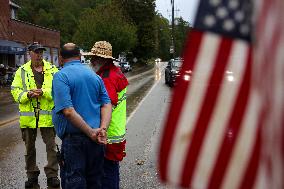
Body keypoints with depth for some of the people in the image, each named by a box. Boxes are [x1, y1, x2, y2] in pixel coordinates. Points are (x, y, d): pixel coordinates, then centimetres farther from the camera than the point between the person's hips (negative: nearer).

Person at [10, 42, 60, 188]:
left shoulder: (52, 70, 4)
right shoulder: (22, 71, 6)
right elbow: (15, 91, 2)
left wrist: (43, 92, -19)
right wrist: (28, 94, -16)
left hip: (47, 115, -1)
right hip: (28, 116, 2)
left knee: (51, 146, 1)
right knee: (29, 147, 12)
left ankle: (52, 175, 12)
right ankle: (32, 175, 26)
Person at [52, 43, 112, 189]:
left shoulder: (61, 76, -7)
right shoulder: (94, 75, 11)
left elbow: (68, 111, -18)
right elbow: (106, 104, 1)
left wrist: (91, 132, -15)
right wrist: (103, 129, -10)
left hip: (74, 139, -6)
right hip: (97, 140, 6)